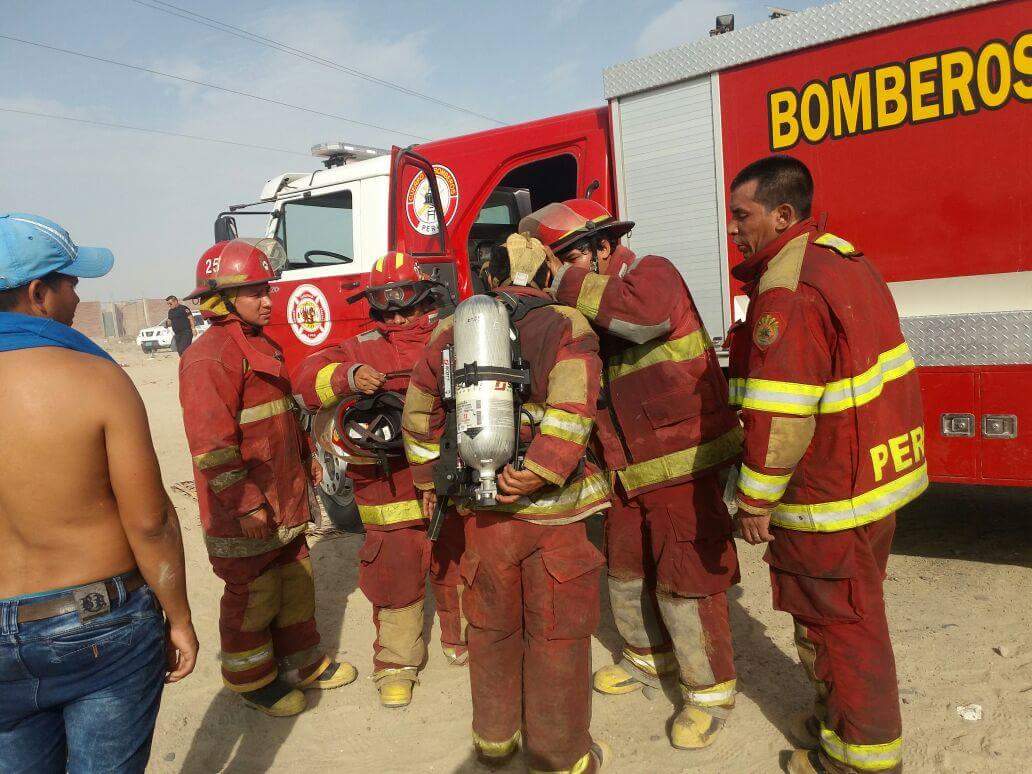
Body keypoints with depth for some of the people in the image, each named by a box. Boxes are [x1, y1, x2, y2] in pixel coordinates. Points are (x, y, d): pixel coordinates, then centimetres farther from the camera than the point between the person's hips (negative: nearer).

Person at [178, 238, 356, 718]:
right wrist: (246, 505, -25)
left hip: (284, 501, 9)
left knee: (296, 583, 19)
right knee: (252, 597, 7)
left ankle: (301, 663, 35)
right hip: (244, 514, -9)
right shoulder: (210, 357, -19)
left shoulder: (261, 344, 13)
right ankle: (252, 679, 26)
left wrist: (306, 457, 22)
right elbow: (211, 443, -25)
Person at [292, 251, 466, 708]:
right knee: (395, 574, 6)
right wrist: (348, 378, -24)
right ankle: (397, 663, 26)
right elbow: (307, 379, -5)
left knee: (459, 565, 16)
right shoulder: (362, 348, 6)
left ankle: (462, 641, 39)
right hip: (391, 488, -1)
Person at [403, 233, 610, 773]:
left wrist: (427, 479, 22)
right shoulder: (568, 328, -6)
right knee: (557, 632, 12)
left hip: (481, 508, 4)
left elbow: (421, 411, 11)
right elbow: (572, 409, -25)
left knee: (492, 624, 21)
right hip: (551, 513, -3)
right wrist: (537, 475, -25)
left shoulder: (454, 328, 6)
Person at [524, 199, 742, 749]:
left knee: (684, 584, -1)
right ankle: (649, 658, 44)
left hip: (681, 463, -8)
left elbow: (645, 313, -36)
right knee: (626, 572, 20)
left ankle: (711, 692, 19)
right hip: (627, 472, 8)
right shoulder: (583, 311, 11)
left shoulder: (652, 273, -11)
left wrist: (568, 284, -27)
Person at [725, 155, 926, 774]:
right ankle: (846, 710, 43)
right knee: (857, 605, 24)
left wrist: (756, 499, -18)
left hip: (831, 493, -10)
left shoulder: (788, 290, -23)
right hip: (885, 471, 10)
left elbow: (780, 415, -27)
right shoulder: (846, 260, 8)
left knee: (837, 619, 7)